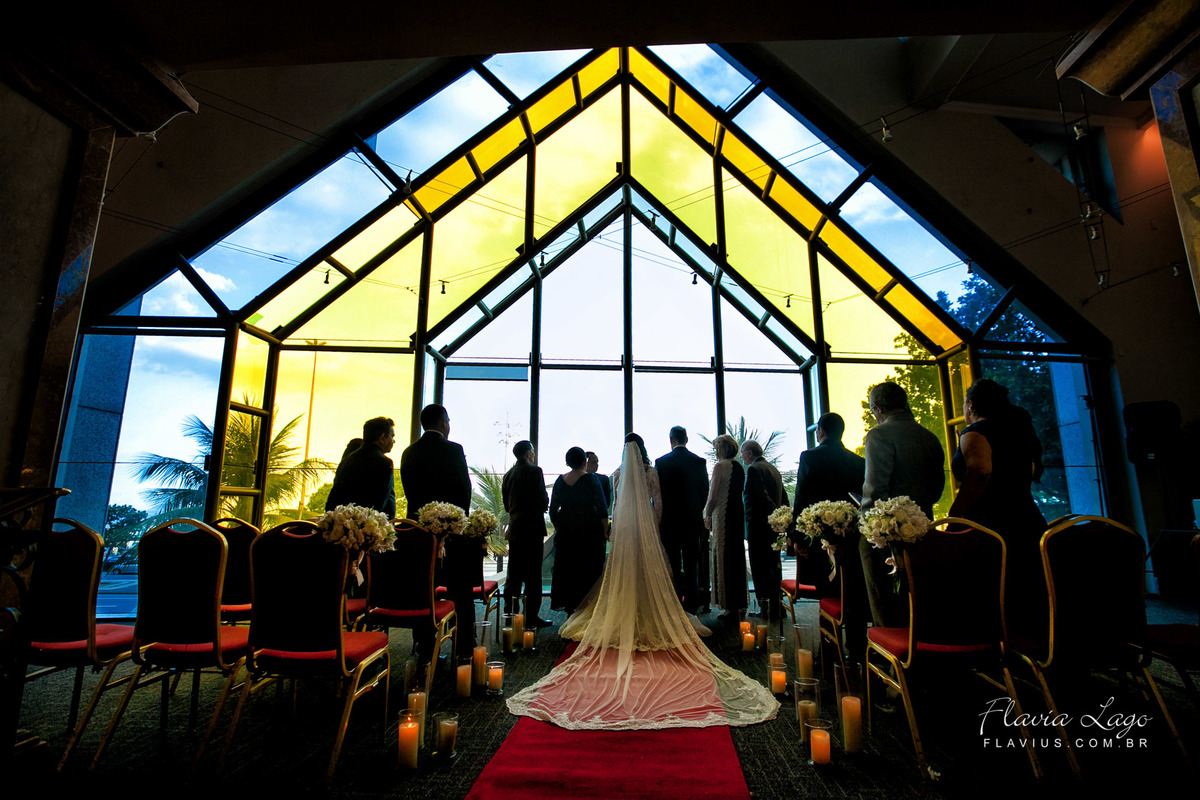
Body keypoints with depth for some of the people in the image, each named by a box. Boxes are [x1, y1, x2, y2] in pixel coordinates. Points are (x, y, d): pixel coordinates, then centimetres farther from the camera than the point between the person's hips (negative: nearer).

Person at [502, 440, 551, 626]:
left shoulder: (508, 474, 9)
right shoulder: (534, 471, -10)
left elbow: (506, 505, 13)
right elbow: (543, 501, -14)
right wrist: (543, 506, 7)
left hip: (514, 528, 7)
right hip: (532, 528, -6)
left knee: (513, 574, 13)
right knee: (533, 575, -1)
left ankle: (510, 614, 18)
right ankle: (531, 617, 3)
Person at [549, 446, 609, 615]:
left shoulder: (560, 480, 3)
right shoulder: (591, 479, -8)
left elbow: (553, 509, 6)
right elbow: (602, 508, -10)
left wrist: (558, 528, 17)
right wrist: (605, 531, -4)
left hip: (565, 532, 4)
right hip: (589, 531, -4)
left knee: (566, 568, 13)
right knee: (588, 569, 5)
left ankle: (569, 608, 18)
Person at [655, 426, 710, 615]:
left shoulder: (661, 462, -7)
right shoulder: (699, 461, -1)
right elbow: (705, 492, 4)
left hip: (670, 520, -2)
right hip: (693, 519, 2)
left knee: (673, 565, 5)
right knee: (691, 566, 10)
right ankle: (691, 605, 15)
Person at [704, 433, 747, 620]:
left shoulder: (720, 466, -12)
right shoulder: (740, 467, 10)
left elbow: (713, 496, -15)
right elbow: (741, 494, 15)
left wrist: (707, 516, -2)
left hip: (723, 516, -8)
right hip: (739, 516, 8)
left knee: (724, 559, -1)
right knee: (737, 558, 15)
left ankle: (731, 608, 3)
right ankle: (740, 605, 24)